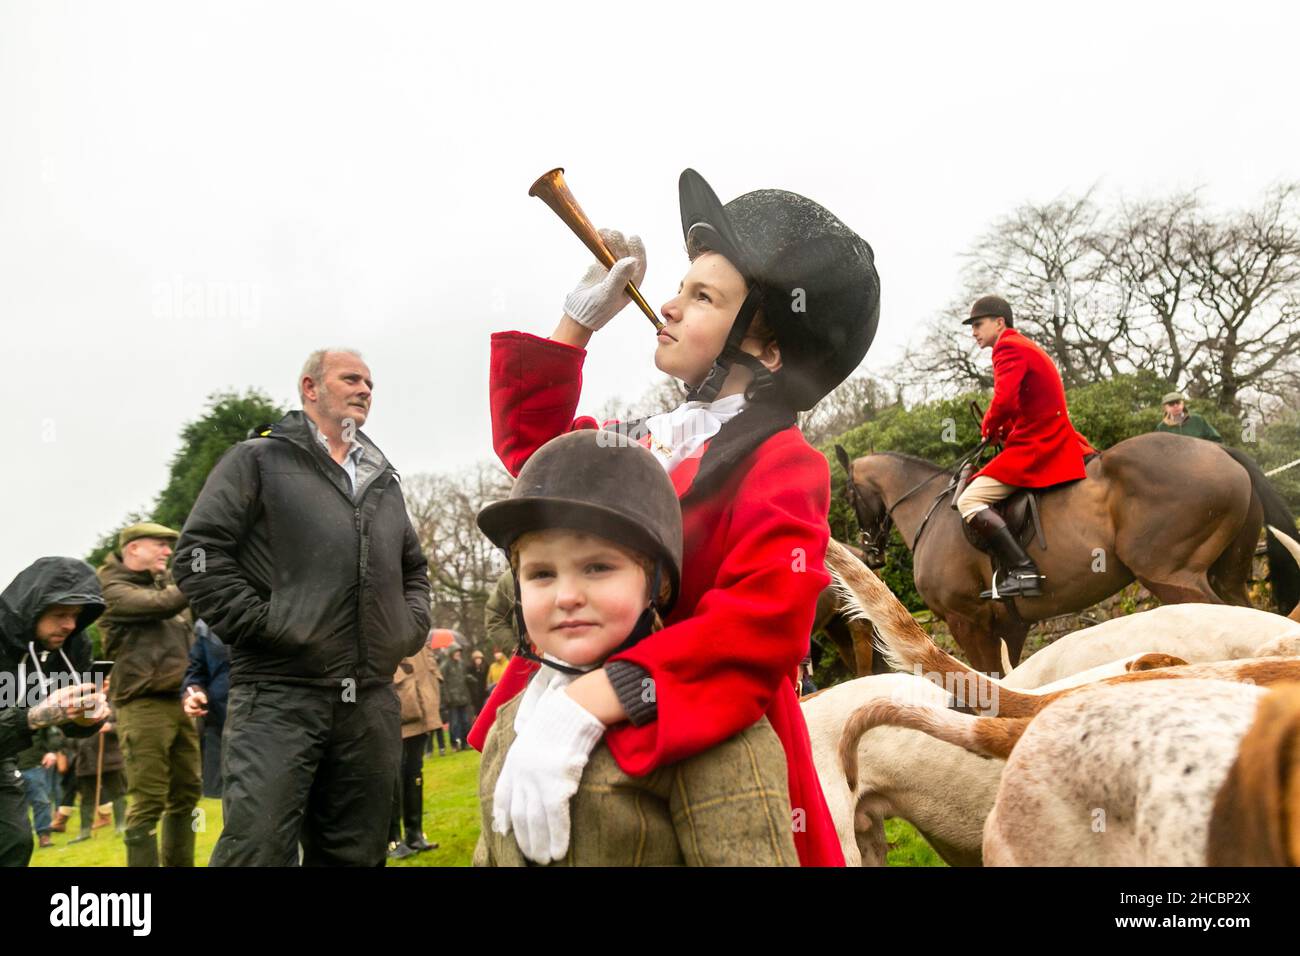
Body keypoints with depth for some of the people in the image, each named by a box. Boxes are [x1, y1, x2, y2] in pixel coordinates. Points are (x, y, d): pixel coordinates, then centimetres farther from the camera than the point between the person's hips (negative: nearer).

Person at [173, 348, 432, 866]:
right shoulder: (259, 460, 6)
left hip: (372, 701, 6)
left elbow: (414, 568, 33)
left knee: (357, 853, 10)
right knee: (258, 849, -11)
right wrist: (263, 623, -11)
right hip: (279, 694, -5)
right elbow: (200, 553, -4)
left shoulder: (384, 482, 23)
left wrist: (412, 626, 15)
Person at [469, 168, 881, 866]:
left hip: (706, 767, -6)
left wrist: (586, 704, -40)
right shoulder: (651, 443, 7)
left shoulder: (780, 469, -15)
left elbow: (757, 626, -31)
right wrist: (577, 322, 13)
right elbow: (530, 446, 23)